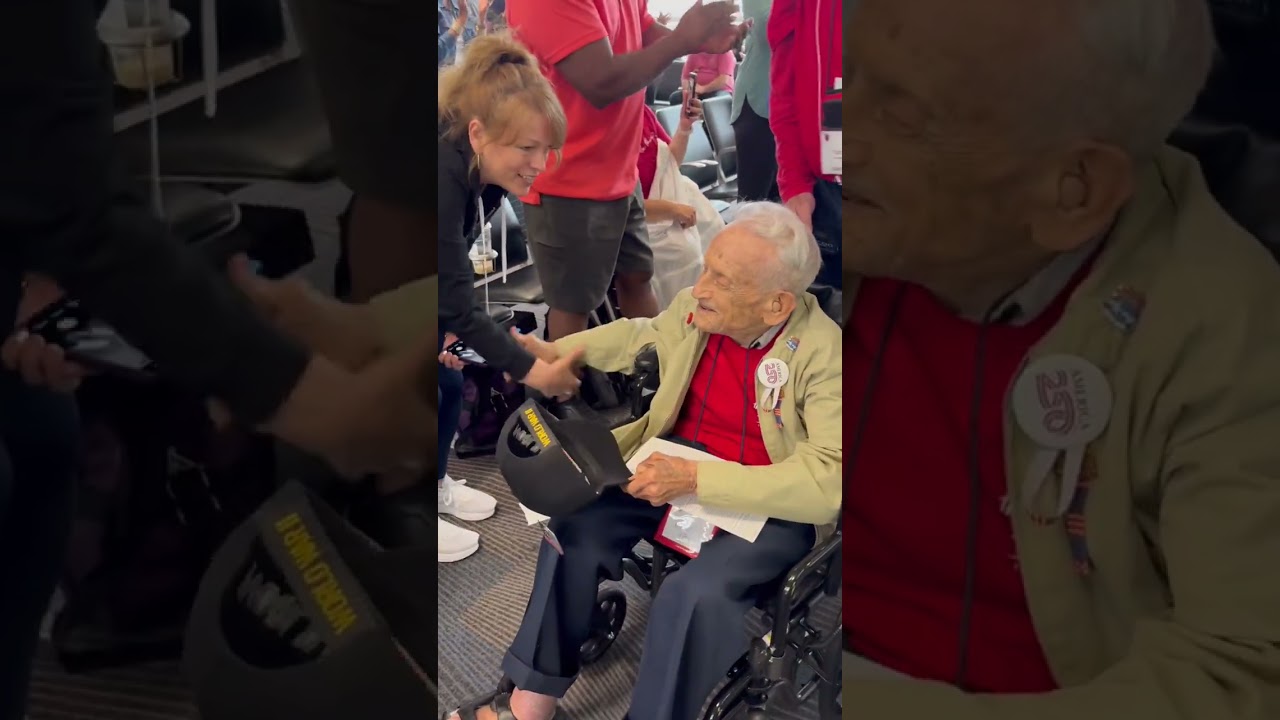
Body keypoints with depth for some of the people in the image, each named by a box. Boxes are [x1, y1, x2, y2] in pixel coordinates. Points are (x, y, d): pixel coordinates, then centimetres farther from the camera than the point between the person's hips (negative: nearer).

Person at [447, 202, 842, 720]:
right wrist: (552, 352, 6)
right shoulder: (696, 308, -9)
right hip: (680, 465, 6)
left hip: (770, 505, -6)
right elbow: (640, 336, 16)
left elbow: (827, 483, -33)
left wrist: (696, 479, -36)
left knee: (697, 594, -30)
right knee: (575, 526, -8)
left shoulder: (824, 354, -26)